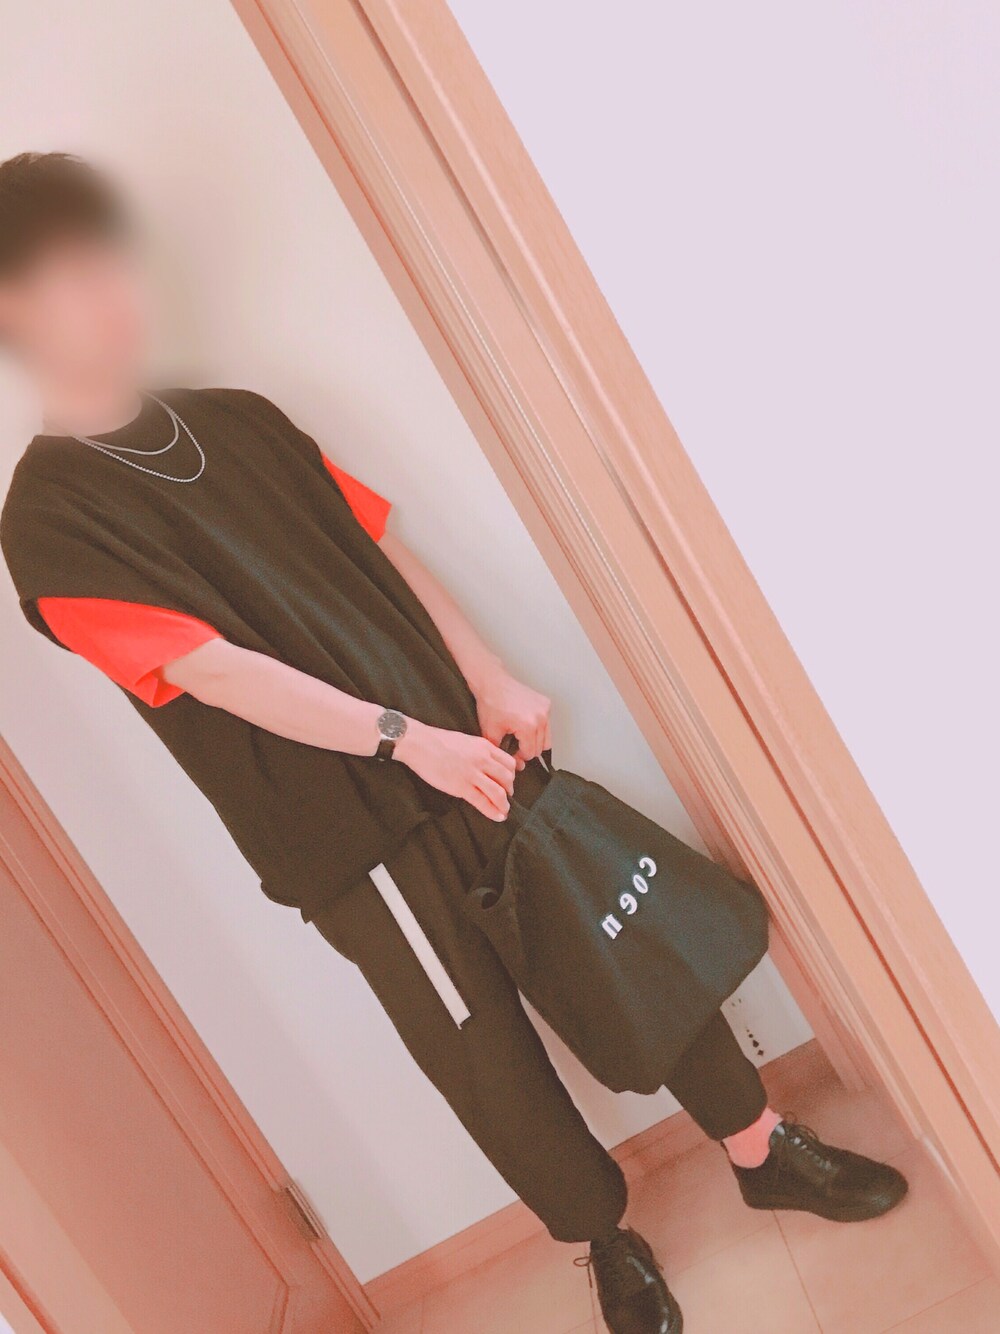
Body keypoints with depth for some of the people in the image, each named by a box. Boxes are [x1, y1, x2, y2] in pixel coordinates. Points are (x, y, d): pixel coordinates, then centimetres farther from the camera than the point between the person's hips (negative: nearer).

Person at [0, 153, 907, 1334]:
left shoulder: (233, 419, 11)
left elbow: (380, 547, 10)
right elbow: (212, 670, -17)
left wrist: (491, 683, 3)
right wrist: (404, 737, -22)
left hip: (458, 749, 6)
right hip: (344, 831, -5)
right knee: (487, 1053, 7)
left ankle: (759, 1145, 36)